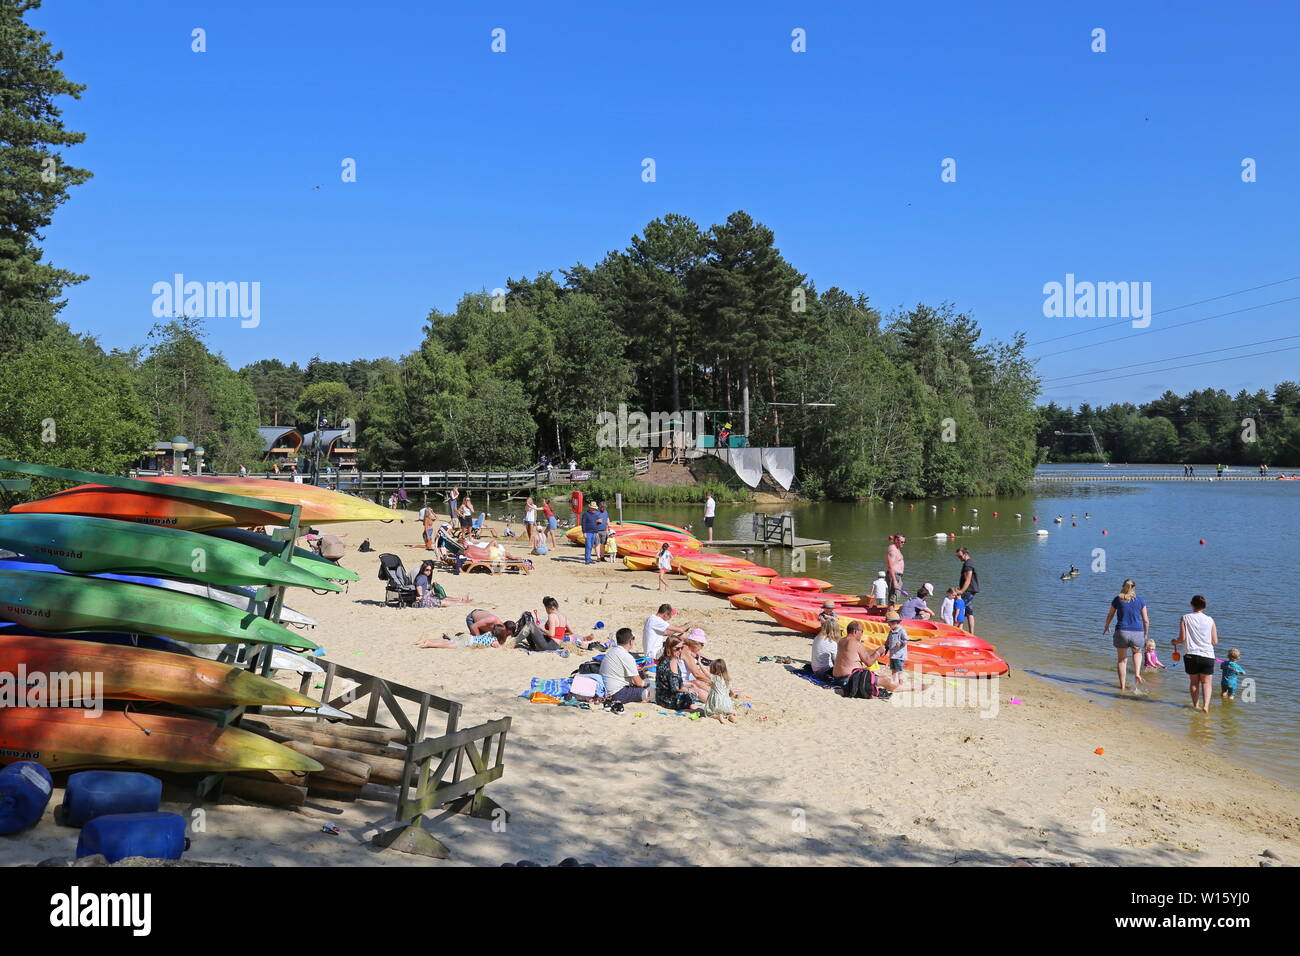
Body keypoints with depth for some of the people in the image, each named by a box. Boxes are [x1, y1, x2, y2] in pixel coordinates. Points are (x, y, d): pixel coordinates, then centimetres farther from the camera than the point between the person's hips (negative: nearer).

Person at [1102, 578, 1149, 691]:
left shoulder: (1118, 599, 2)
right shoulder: (1140, 601, 2)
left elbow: (1110, 615, 14)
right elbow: (1146, 620, 4)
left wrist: (1106, 627, 32)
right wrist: (1146, 635, 18)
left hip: (1121, 632, -1)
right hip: (1137, 634, 1)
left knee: (1121, 660, 13)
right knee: (1137, 652, 31)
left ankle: (1123, 686, 16)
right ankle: (1137, 673, 11)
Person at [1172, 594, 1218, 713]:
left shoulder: (1185, 618, -2)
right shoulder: (1210, 620, 2)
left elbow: (1182, 638, -6)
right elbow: (1215, 641, 3)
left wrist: (1175, 642, 14)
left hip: (1190, 655, 0)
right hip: (1207, 655, 0)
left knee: (1194, 682, 15)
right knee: (1206, 682, 10)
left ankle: (1196, 705, 15)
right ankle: (1206, 705, -6)